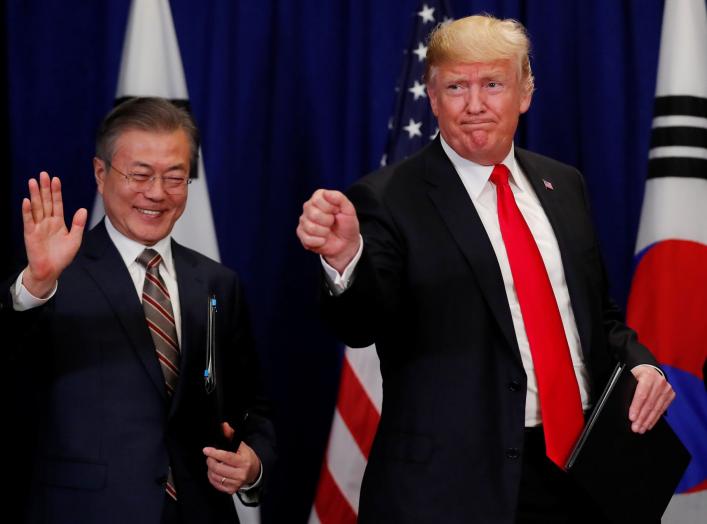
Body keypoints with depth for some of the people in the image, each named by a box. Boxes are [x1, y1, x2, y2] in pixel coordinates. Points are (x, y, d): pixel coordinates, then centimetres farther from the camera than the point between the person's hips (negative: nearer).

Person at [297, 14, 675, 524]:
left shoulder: (564, 185, 9)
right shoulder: (389, 200, -8)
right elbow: (364, 324, -21)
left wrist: (639, 363, -2)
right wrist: (346, 257, -41)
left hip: (582, 465, 5)